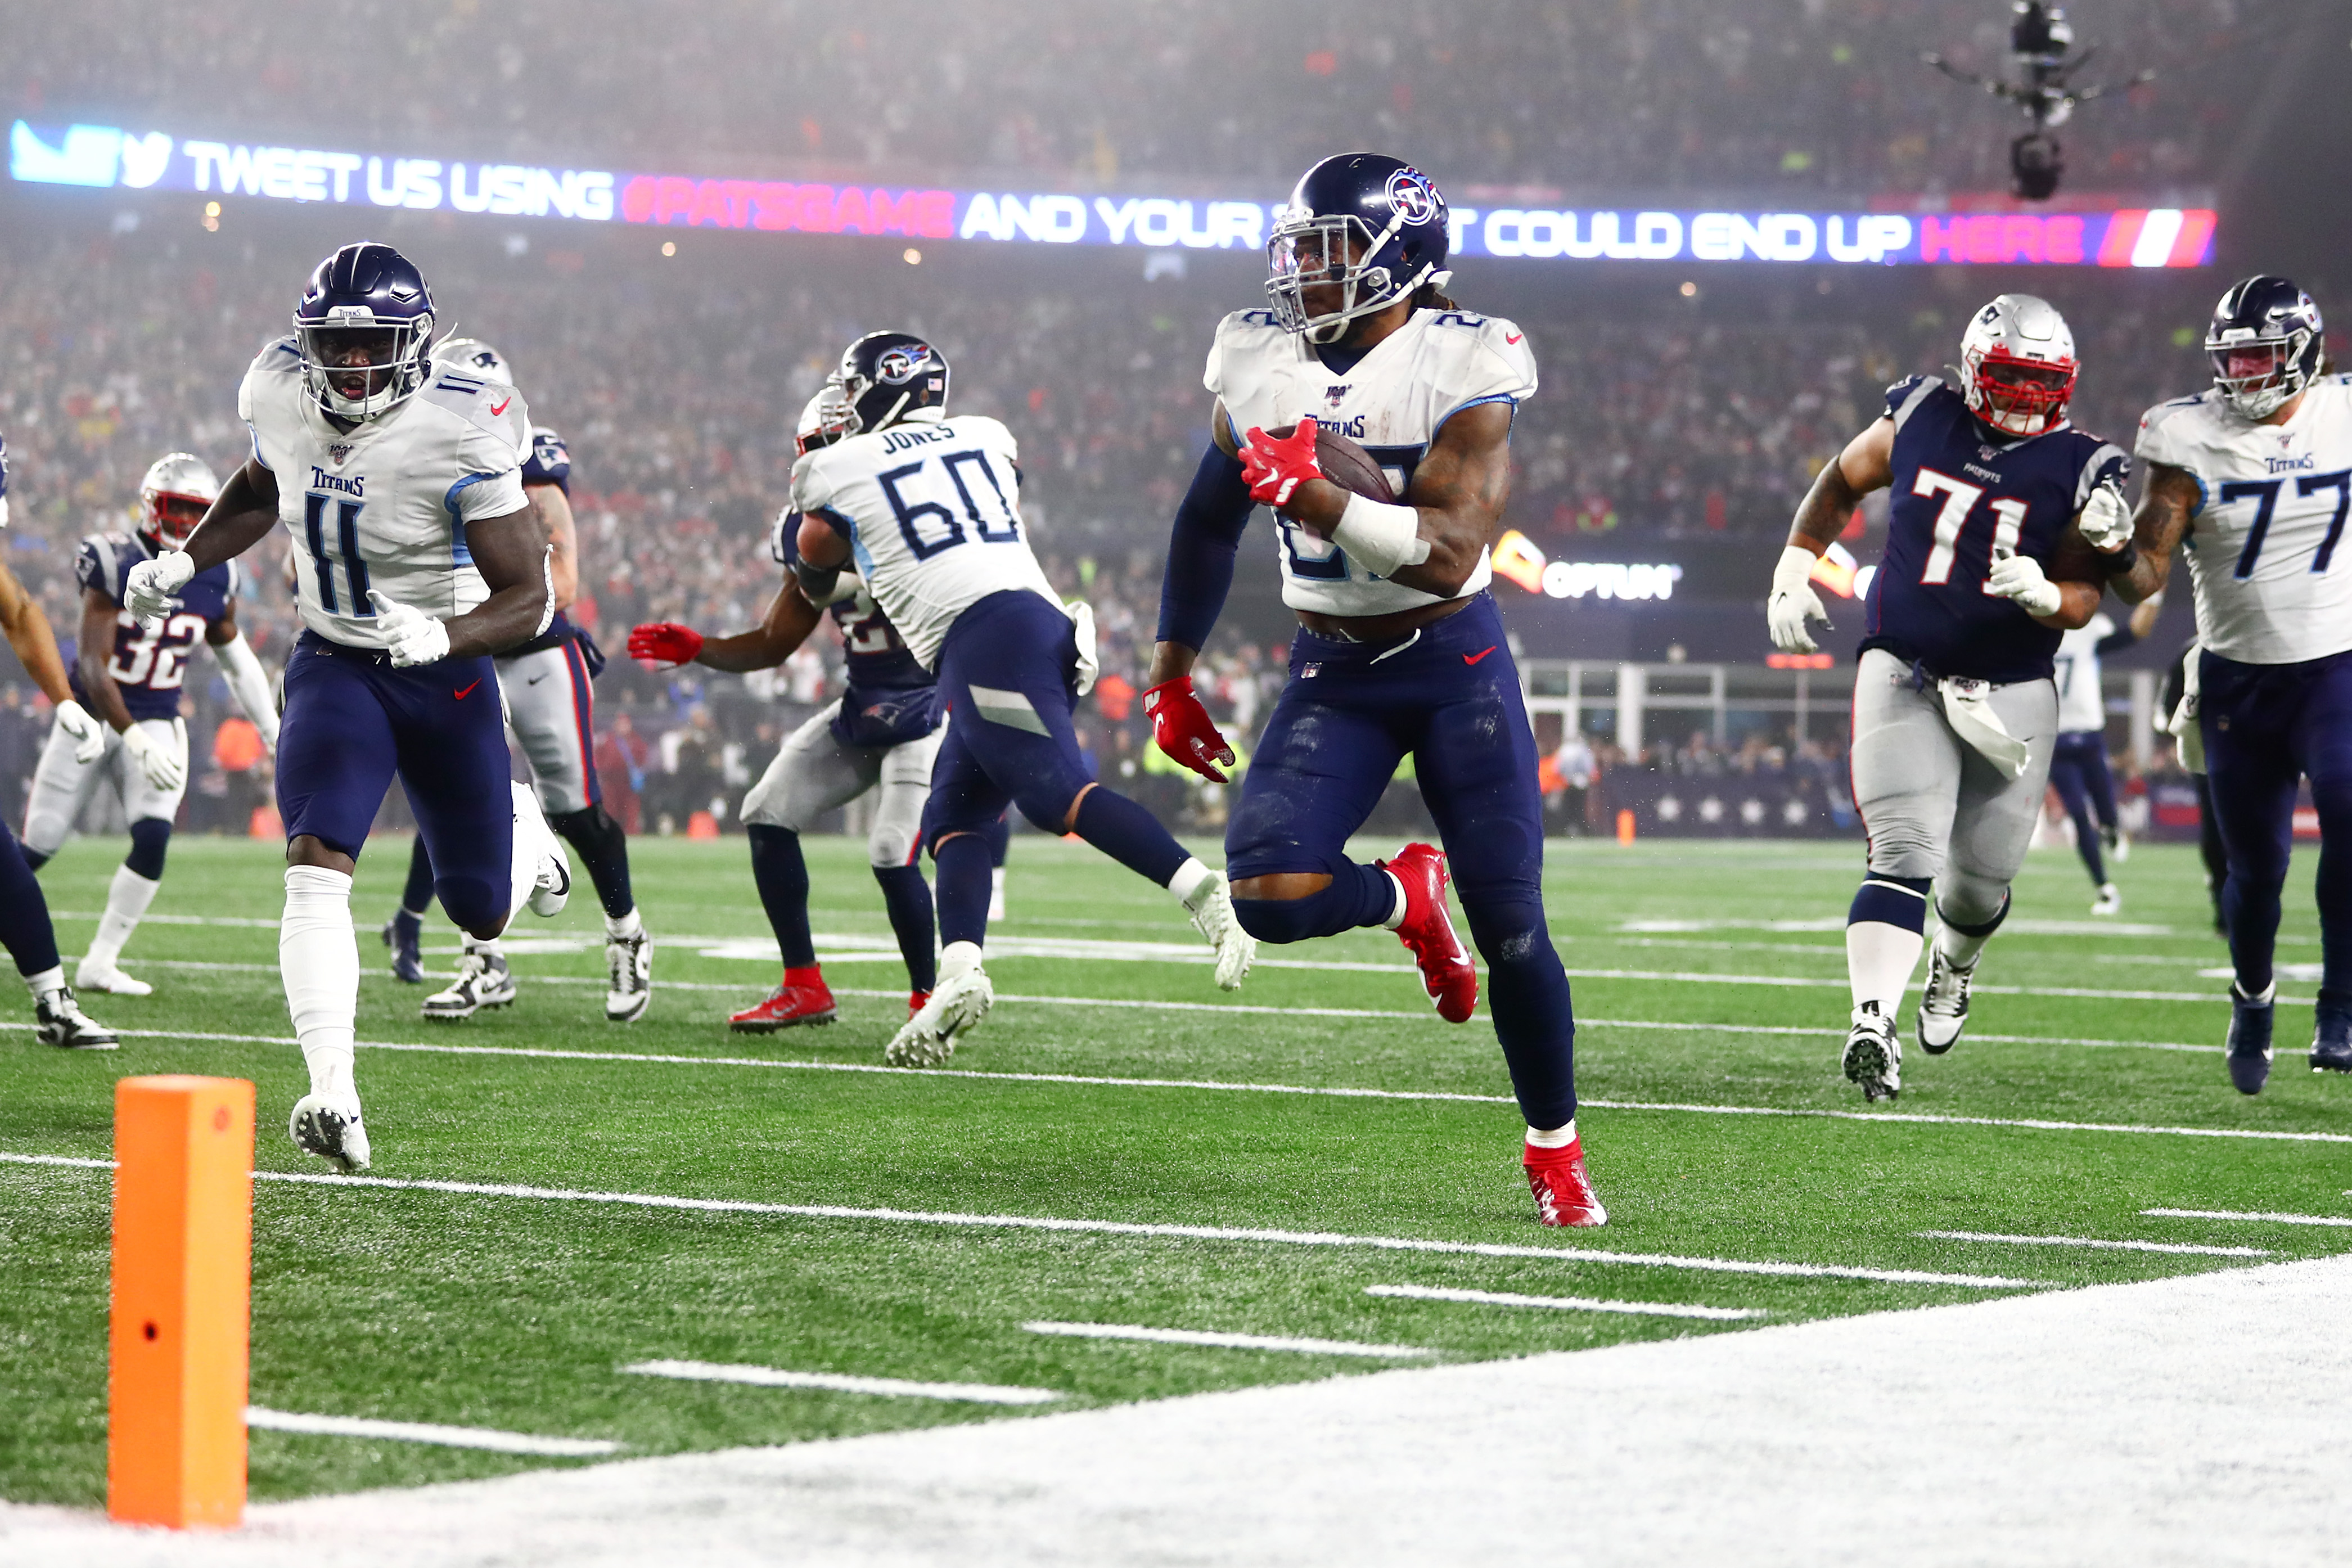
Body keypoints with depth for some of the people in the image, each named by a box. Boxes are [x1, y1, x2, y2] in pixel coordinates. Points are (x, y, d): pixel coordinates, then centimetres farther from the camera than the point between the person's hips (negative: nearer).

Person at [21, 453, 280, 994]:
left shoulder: (214, 579, -1)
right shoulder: (115, 565, -17)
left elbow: (239, 664, 16)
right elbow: (92, 667, -23)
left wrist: (275, 737, 16)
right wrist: (137, 744, -32)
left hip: (157, 723, 3)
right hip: (92, 716, -3)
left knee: (153, 837, -18)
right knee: (38, 845, -1)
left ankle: (100, 964, -7)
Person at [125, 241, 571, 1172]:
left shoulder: (457, 439, -25)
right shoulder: (278, 398, -9)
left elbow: (529, 601, -22)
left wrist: (443, 634, -40)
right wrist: (183, 564, 3)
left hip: (445, 676, -2)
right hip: (334, 666, 2)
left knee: (484, 913, 12)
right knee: (316, 865, -24)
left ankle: (520, 823, 50)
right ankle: (334, 1097, -30)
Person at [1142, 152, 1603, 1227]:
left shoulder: (1460, 369, -15)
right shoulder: (1260, 364, -1)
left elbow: (1448, 552, -25)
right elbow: (1208, 524, 13)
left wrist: (1317, 497, -34)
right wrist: (1171, 676, 15)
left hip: (1454, 663, -3)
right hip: (1331, 673, 3)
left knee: (1508, 923, -3)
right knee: (1268, 894, -19)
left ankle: (1554, 1147, 20)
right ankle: (1404, 898, 16)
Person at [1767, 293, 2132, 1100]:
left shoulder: (2081, 469, -4)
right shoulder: (1920, 418, -1)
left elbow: (2082, 599, -7)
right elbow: (1840, 483, 16)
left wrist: (2043, 595, -30)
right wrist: (1794, 570, 8)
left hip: (2012, 692, 1)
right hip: (1904, 672, -1)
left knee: (1981, 880, 11)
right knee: (1906, 857, -19)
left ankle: (1954, 966, 46)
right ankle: (1872, 1020, -28)